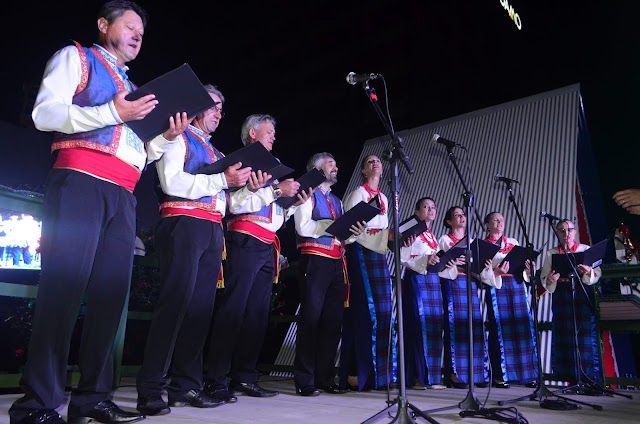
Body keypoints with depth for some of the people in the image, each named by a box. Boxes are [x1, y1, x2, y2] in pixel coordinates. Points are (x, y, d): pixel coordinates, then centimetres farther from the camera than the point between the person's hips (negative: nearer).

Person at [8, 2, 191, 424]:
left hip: (122, 196, 6)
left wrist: (166, 136, 7)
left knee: (111, 293, 0)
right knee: (65, 285, -12)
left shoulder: (134, 90, 29)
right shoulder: (75, 57, 13)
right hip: (81, 182, -6)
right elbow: (45, 113, -3)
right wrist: (112, 113, -13)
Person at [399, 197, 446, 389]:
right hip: (416, 280, -8)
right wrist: (425, 260, -21)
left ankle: (431, 375, 10)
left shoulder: (433, 237, 22)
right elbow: (403, 258, -11)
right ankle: (416, 376, -4)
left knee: (433, 326, 4)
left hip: (433, 280, 8)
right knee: (418, 325, -10)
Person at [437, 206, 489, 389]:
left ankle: (476, 373, 6)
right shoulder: (444, 239, 7)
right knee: (454, 327, -8)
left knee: (474, 327, 0)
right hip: (452, 284, -5)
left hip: (470, 285, 5)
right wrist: (452, 263, -20)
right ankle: (454, 374, -5)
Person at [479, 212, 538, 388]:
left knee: (523, 328, 1)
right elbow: (481, 272, -4)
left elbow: (523, 262, 15)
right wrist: (496, 273, -21)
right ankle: (498, 375, 1)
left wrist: (528, 268, -6)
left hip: (517, 284, 5)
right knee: (499, 329, -5)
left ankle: (526, 374, 10)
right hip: (496, 287, -4)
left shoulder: (513, 242, 20)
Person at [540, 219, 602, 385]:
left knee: (586, 336, -6)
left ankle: (591, 381, 1)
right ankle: (571, 379, 6)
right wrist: (550, 280, -18)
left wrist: (588, 272, -21)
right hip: (561, 298, 1)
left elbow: (597, 273, 1)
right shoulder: (551, 253, 11)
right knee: (564, 338, -1)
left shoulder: (586, 249, 8)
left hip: (583, 296, -1)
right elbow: (544, 279, 5)